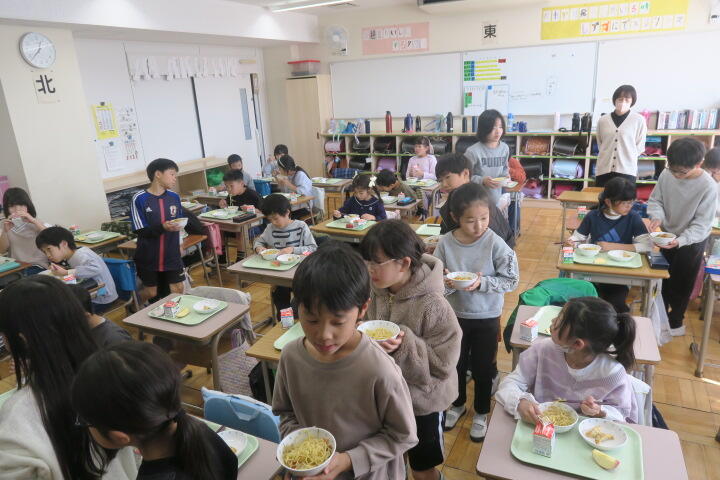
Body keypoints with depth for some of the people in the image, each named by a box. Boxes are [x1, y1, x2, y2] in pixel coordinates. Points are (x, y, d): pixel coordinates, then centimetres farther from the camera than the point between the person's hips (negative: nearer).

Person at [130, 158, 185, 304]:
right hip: (148, 257, -3)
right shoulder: (139, 199, -12)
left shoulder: (174, 197, 0)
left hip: (171, 256, 3)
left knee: (178, 290, 3)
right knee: (150, 293, 10)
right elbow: (141, 231, -15)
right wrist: (162, 227, -29)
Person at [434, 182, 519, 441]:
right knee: (455, 363, 20)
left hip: (487, 317, -2)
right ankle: (458, 404, 46)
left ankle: (481, 413, 40)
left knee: (483, 367, 15)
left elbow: (511, 281, -13)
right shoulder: (445, 243, -13)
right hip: (455, 314, 2)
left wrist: (482, 282, -26)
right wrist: (446, 283, -27)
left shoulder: (495, 243, -18)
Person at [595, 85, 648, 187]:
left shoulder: (639, 120, 1)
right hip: (604, 169, 2)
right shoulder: (603, 120, 7)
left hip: (627, 170, -2)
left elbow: (640, 146, 7)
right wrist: (606, 155, 8)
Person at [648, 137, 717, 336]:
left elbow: (702, 224, -24)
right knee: (663, 278, 21)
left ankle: (675, 322, 32)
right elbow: (655, 199, -3)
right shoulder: (667, 174, -16)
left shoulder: (709, 187, -26)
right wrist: (657, 217, -23)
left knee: (681, 283, 11)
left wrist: (680, 240, -37)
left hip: (691, 241, -4)